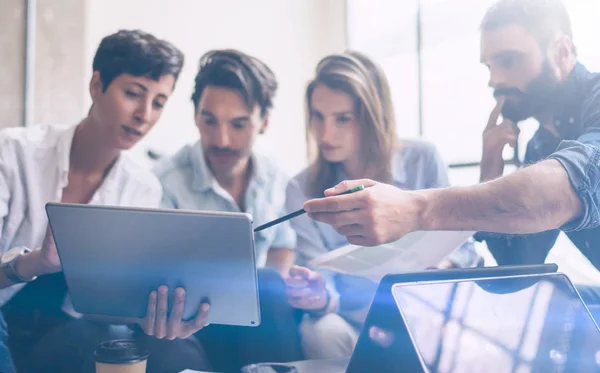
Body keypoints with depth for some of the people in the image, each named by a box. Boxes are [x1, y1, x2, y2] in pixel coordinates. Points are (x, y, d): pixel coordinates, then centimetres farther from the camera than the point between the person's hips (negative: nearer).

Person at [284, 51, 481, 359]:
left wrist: (440, 270, -22)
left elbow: (460, 244, 2)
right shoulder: (303, 190, -4)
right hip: (352, 323, 1)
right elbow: (324, 287, -10)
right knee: (322, 331, -33)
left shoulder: (423, 160, -4)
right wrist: (322, 298, -35)